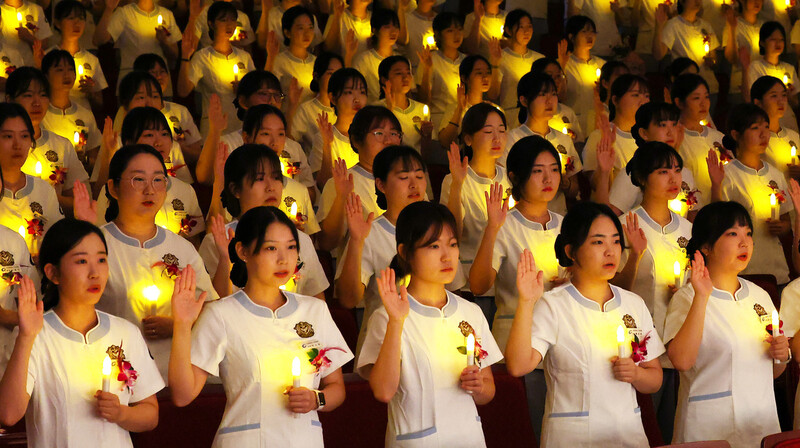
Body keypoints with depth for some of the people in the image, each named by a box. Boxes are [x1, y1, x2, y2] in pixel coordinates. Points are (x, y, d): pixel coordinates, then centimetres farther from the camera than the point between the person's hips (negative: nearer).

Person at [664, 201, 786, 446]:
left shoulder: (759, 296, 11)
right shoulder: (686, 298, -6)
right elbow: (681, 360, -24)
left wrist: (781, 356, -1)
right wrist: (702, 297, -25)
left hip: (761, 424, 5)